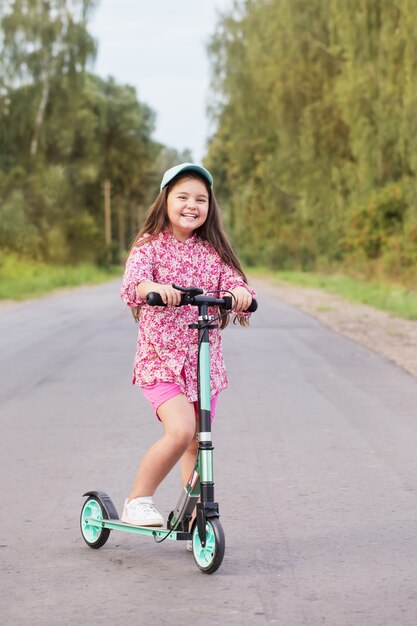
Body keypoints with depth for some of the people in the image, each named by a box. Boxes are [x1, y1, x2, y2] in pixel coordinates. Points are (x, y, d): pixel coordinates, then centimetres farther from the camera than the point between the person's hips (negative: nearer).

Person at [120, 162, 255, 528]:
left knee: (198, 444, 10)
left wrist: (240, 293, -27)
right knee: (181, 430, -23)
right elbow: (132, 283, -20)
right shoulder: (150, 246, -2)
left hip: (205, 361, 4)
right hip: (161, 359, -4)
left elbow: (234, 281, -2)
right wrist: (154, 287, -43)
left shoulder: (213, 251, 9)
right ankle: (138, 501, -5)